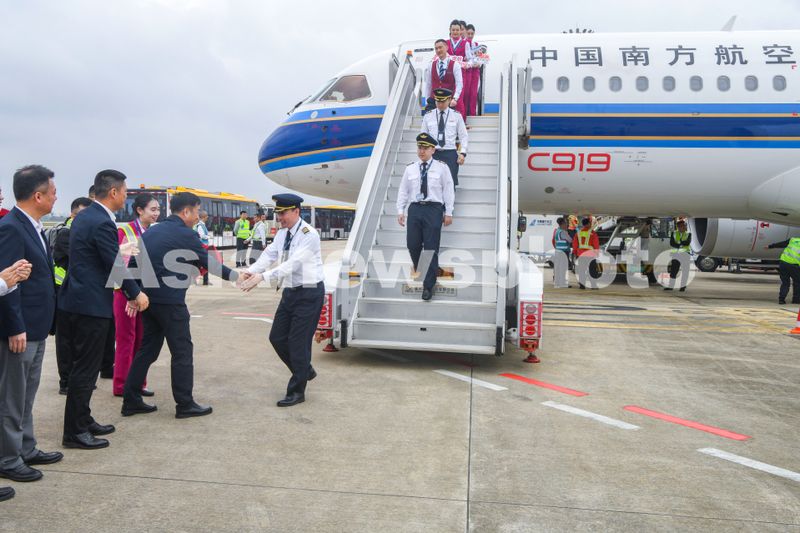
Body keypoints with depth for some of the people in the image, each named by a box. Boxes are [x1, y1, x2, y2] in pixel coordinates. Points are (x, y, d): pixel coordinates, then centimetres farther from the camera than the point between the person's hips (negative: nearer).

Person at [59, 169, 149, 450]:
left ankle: (83, 421, 29)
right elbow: (116, 265, -17)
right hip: (91, 304, -10)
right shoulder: (102, 223, -18)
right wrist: (135, 294, -2)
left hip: (76, 300, 10)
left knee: (84, 367, 18)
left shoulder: (84, 216, 12)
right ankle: (75, 432, 10)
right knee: (85, 370, 0)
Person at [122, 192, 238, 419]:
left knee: (147, 349, 16)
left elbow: (135, 263, 13)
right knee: (182, 351, 2)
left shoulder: (151, 231, 12)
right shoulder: (186, 235, -10)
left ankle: (131, 400, 20)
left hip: (149, 298, 8)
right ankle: (185, 405, 9)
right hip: (170, 301, -8)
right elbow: (209, 262, -3)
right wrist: (236, 276, 9)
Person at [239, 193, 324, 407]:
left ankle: (297, 392, 11)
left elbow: (292, 263, -28)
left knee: (298, 341, -4)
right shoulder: (282, 233, 8)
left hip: (309, 293, -8)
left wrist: (262, 277, -36)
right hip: (290, 291, 8)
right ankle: (305, 370, 32)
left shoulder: (308, 234, -18)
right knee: (277, 337, 10)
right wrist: (250, 271, -20)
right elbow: (269, 255, -2)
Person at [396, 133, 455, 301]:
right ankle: (418, 268, 34)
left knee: (431, 248, -3)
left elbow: (448, 190, 3)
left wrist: (448, 213, 0)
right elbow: (403, 191, 13)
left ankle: (428, 286, 4)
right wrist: (400, 210, 6)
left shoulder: (441, 168, 3)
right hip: (415, 208, 3)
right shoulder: (410, 169, 10)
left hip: (434, 209, -3)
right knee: (412, 244, 2)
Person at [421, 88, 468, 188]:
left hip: (450, 154, -1)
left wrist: (462, 153, -6)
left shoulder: (456, 116, 5)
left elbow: (464, 136, 5)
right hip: (433, 153, 1)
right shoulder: (428, 116, 8)